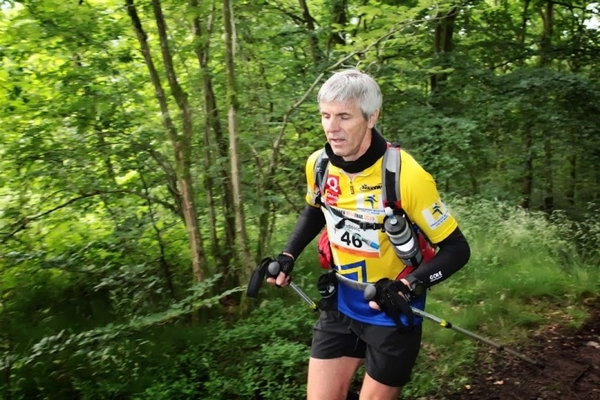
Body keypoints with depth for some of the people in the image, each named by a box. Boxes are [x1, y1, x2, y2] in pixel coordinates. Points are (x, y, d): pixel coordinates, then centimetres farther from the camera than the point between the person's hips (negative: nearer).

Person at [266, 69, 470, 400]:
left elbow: (456, 249, -17)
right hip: (341, 306, 4)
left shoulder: (406, 176, -25)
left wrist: (408, 286, -31)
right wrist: (288, 256, 2)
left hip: (391, 314, -4)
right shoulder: (318, 164, -8)